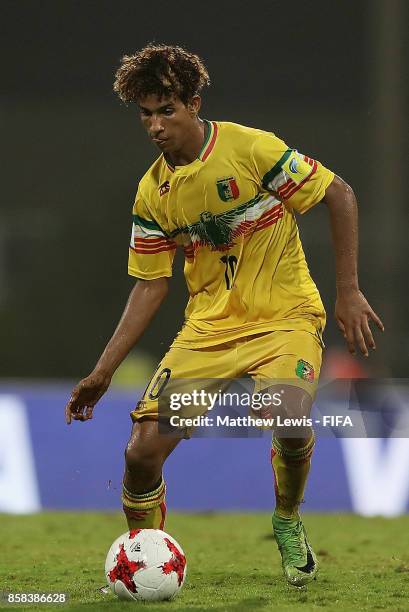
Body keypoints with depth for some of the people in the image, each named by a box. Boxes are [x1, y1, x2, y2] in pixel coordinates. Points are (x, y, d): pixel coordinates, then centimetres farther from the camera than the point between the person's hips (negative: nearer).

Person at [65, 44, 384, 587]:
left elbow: (340, 195, -6)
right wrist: (102, 373, 5)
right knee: (143, 449, -12)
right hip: (208, 328, 4)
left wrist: (348, 293, -9)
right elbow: (151, 286, 10)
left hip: (284, 318, -4)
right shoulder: (152, 193, 3)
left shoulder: (252, 149, -13)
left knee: (288, 424, -32)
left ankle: (288, 523, 2)